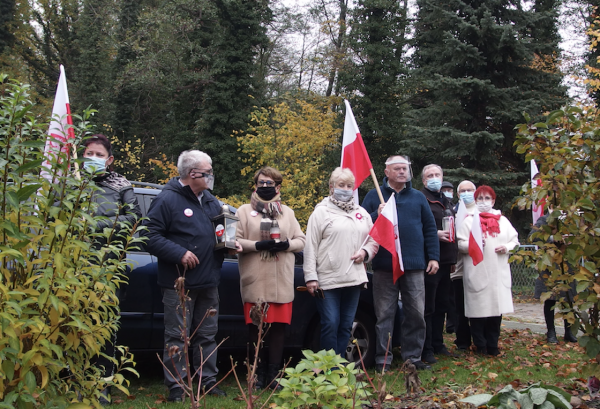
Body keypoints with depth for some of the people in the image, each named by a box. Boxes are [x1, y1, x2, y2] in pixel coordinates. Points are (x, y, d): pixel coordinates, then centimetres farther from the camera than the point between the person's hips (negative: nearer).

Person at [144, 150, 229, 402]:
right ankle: (175, 386, 7)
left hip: (209, 283, 7)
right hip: (179, 284, -7)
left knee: (207, 335, 13)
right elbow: (152, 237, -15)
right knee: (177, 336, -1)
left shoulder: (211, 201, 15)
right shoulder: (167, 199, -9)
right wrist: (179, 253, -21)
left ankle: (209, 380, 23)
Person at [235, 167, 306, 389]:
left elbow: (301, 240, 13)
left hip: (282, 282, 2)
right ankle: (259, 374, 14)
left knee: (278, 328, 1)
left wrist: (286, 244, -6)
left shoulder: (287, 212, 16)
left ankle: (273, 374, 12)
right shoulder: (244, 211, 7)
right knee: (256, 328, 0)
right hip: (255, 281, -2)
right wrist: (258, 245, -13)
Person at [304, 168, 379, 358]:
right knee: (330, 324, -7)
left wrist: (365, 252, -1)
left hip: (354, 279, 5)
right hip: (328, 279, -5)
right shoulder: (321, 212, 2)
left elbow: (374, 240, 22)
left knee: (346, 326, 8)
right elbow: (310, 247, -3)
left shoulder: (362, 213, 17)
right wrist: (310, 276, -10)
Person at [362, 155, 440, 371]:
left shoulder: (418, 197, 13)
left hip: (414, 265, 2)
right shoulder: (374, 196, 7)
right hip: (384, 265, -2)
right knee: (384, 314, 3)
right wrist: (377, 215, -16)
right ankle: (383, 359, 10)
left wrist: (433, 257, 4)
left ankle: (413, 357, 17)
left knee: (416, 313, 5)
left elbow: (430, 229, 12)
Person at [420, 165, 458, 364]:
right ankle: (426, 349, 1)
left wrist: (453, 258, 23)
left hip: (445, 262, 8)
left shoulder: (446, 202, 21)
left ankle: (438, 344, 25)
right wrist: (435, 234, -24)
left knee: (442, 306, 14)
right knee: (428, 307, -5)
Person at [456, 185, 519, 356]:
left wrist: (507, 247, -4)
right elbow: (460, 244, -2)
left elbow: (514, 239, 16)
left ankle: (492, 345, 14)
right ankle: (480, 345, 8)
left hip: (499, 272, 4)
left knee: (497, 307, 4)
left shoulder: (502, 220, 18)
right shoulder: (469, 220, 5)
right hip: (477, 272, -4)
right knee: (478, 308, -4)